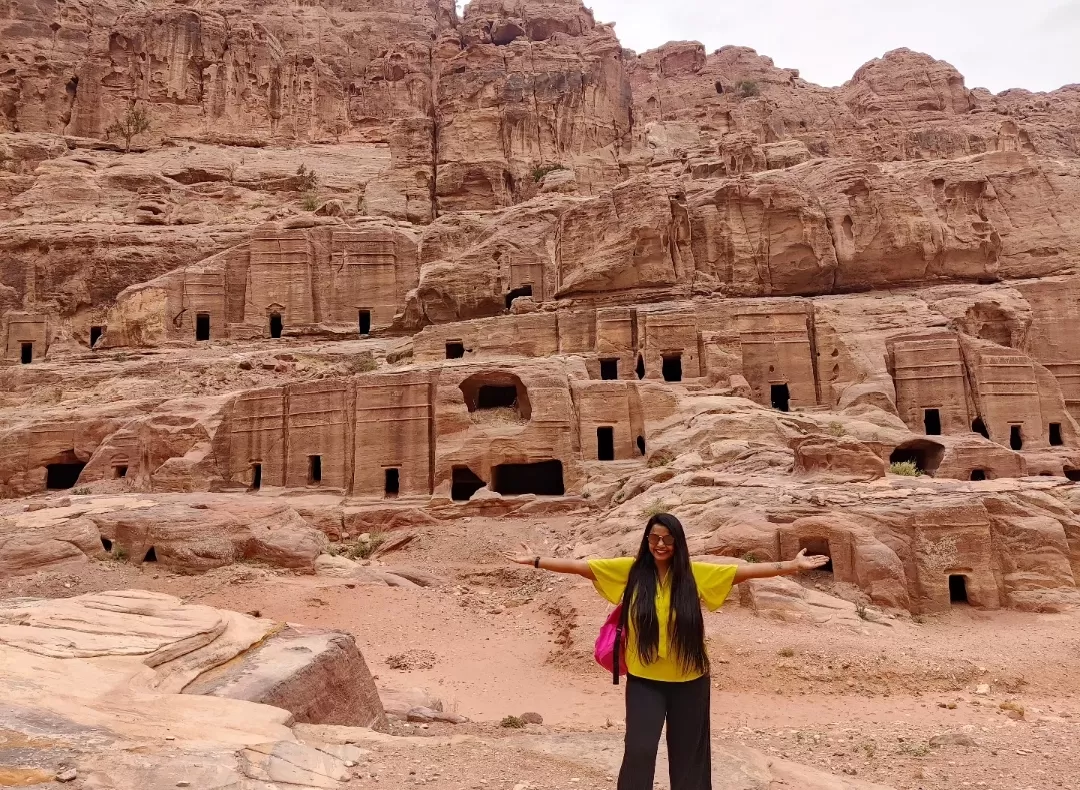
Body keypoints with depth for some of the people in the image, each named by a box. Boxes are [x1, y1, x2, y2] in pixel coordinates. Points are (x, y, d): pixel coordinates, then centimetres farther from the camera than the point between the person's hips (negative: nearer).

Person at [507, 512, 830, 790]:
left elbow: (746, 570, -7)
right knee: (640, 749, -3)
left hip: (689, 679, 1)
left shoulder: (696, 574, -5)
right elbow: (580, 566, -6)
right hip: (644, 679, -1)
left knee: (687, 752, 13)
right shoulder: (629, 570, -5)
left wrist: (791, 566, -13)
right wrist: (535, 561, -9)